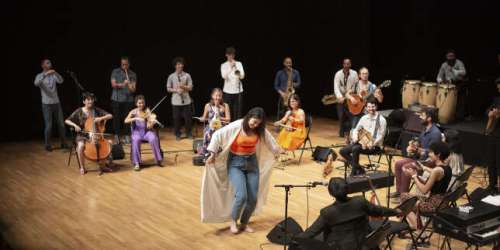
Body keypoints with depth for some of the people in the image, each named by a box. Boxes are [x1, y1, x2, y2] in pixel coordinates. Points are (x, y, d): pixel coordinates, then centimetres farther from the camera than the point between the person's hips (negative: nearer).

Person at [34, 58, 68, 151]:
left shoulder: (53, 75, 7)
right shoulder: (40, 76, -3)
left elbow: (61, 81, -12)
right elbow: (36, 83, -25)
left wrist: (56, 73, -30)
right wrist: (45, 74, -35)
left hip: (57, 103, 4)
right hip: (46, 104, -4)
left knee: (61, 124, 6)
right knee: (48, 126, -4)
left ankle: (63, 143, 16)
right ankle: (47, 145, 8)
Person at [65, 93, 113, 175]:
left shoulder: (96, 110, 2)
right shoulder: (79, 111, -3)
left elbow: (110, 116, -3)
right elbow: (67, 121, -4)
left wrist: (101, 118, -21)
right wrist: (75, 125, -22)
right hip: (82, 135, -2)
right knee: (80, 146, -34)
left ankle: (102, 165, -5)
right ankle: (82, 167, -13)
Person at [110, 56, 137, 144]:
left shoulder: (133, 74, 6)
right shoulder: (115, 72, 4)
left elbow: (133, 89, 2)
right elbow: (113, 84, -7)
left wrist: (131, 87, -22)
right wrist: (122, 84, -24)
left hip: (128, 99, 1)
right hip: (116, 99, -1)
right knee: (117, 118, 0)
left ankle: (126, 136, 7)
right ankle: (116, 135, 9)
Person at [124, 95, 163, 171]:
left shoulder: (147, 111, 1)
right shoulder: (133, 112, 3)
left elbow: (149, 126, -8)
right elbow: (126, 121, -14)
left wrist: (152, 122, -32)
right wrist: (136, 118, -27)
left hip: (147, 131, 0)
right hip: (137, 132, 0)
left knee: (153, 139, -31)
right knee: (136, 140, -34)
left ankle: (158, 160, -17)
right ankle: (137, 163, -28)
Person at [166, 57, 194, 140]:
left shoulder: (187, 75, 1)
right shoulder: (171, 76, 1)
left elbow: (190, 88, 1)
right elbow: (168, 89, 3)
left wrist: (183, 86, -16)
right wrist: (176, 90, -13)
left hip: (186, 100, 0)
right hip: (176, 101, 0)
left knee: (188, 117, 3)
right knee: (176, 118, 4)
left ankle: (189, 134, 17)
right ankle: (177, 134, 16)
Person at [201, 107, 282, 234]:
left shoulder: (260, 130, -1)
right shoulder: (236, 126, -17)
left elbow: (270, 141, 17)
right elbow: (217, 135, -14)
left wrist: (279, 151, 29)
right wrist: (213, 154, -14)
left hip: (252, 162, 5)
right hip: (236, 163, -5)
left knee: (253, 198, -1)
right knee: (241, 196, -19)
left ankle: (244, 223, 23)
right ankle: (233, 221, 9)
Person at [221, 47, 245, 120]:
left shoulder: (239, 64, 5)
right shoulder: (223, 65, 4)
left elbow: (242, 76, -7)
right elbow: (224, 76, -13)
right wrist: (231, 67, -24)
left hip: (238, 90, 1)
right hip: (227, 91, 0)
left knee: (237, 111, -2)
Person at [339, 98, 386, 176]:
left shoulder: (381, 120, -10)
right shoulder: (364, 118, 8)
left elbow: (381, 136, -13)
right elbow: (356, 129, 18)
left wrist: (372, 144, -27)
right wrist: (355, 138, -2)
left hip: (375, 146, -7)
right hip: (363, 143, 7)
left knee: (355, 149, -32)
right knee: (343, 151, -7)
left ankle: (353, 173, -17)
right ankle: (359, 169, 1)